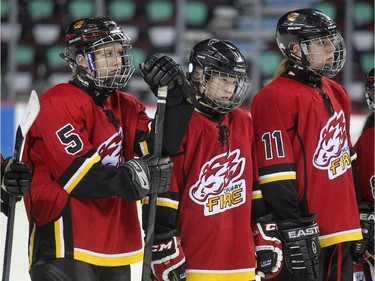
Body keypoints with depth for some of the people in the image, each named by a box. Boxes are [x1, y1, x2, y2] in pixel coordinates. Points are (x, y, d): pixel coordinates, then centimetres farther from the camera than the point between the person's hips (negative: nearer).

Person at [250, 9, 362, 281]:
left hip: (340, 232, 9)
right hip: (302, 236, -9)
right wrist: (295, 231, -20)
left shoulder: (337, 94, 17)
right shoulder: (275, 98, -12)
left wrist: (360, 217, 22)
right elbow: (276, 173, -17)